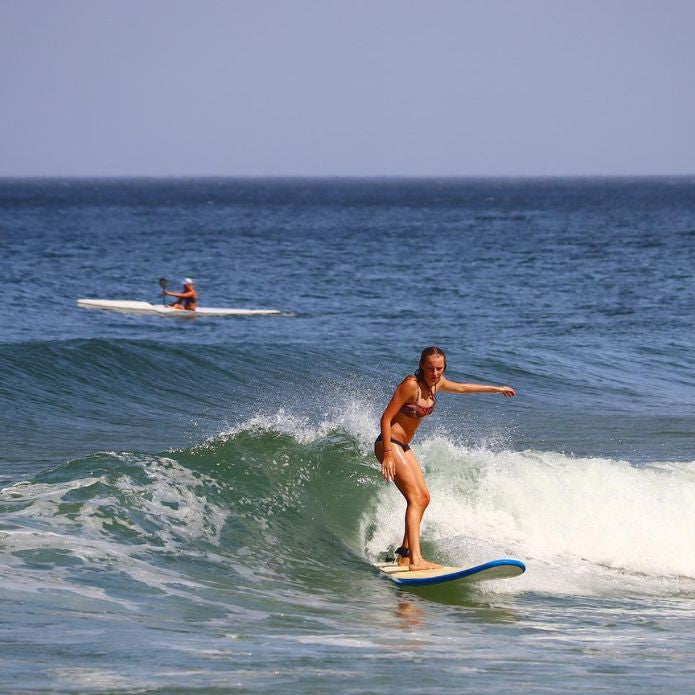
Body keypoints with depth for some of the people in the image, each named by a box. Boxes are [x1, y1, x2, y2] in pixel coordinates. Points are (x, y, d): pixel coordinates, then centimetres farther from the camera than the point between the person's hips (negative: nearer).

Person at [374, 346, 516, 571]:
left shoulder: (436, 383, 5)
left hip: (403, 447, 9)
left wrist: (496, 389, 37)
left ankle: (404, 553, 15)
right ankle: (415, 559, -27)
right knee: (415, 498, -17)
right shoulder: (411, 385, -21)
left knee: (423, 498, 9)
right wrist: (388, 455, -25)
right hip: (389, 444, -9)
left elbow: (462, 388, 26)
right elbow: (386, 418, -20)